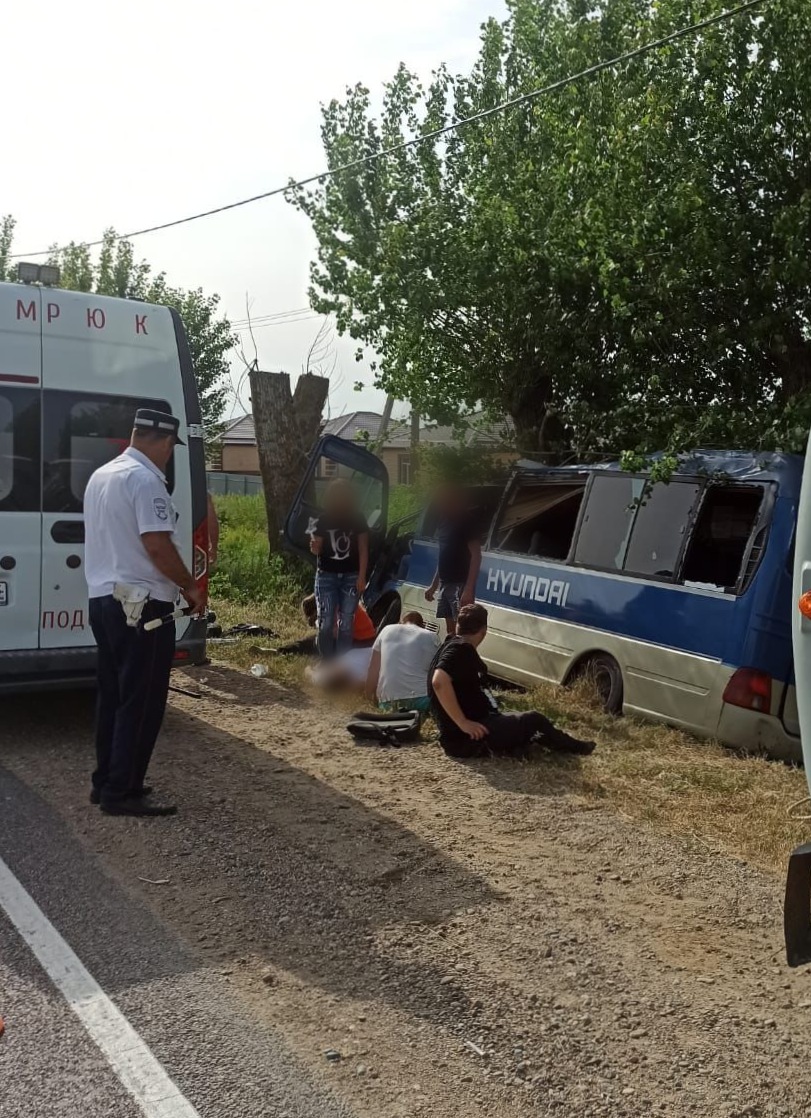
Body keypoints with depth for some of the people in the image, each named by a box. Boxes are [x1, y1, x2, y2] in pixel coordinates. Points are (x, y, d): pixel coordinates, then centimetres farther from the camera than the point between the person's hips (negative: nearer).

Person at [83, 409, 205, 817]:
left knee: (113, 694, 15)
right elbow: (157, 546, -22)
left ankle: (106, 782, 22)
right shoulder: (145, 479, -16)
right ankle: (122, 792, 1)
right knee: (141, 700, -3)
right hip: (141, 604, -10)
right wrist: (190, 587, -9)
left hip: (104, 598, 10)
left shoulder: (102, 475, 14)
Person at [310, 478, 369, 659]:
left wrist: (362, 576, -6)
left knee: (346, 623, 4)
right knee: (325, 622, -6)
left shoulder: (358, 519, 0)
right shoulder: (322, 521, 1)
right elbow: (317, 548, 1)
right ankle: (327, 663, 4)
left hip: (351, 577, 0)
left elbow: (363, 549, 0)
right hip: (326, 576, 0)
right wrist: (314, 547, -23)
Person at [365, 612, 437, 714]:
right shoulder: (430, 637, 9)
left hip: (388, 701, 3)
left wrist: (369, 695, 26)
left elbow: (373, 670, 16)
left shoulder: (387, 630, 15)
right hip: (419, 698, -3)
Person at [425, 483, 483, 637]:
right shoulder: (445, 520, 15)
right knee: (450, 630, 11)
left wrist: (469, 589, -22)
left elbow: (476, 556, -15)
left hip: (460, 584, -8)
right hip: (445, 584, 9)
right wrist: (434, 585, 19)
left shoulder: (468, 520, -10)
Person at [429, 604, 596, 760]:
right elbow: (439, 682, -34)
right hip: (466, 738, -10)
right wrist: (463, 723, -29)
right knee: (534, 720, 6)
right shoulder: (461, 649, -16)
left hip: (459, 736, 10)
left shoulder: (452, 647, 14)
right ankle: (575, 748, 24)